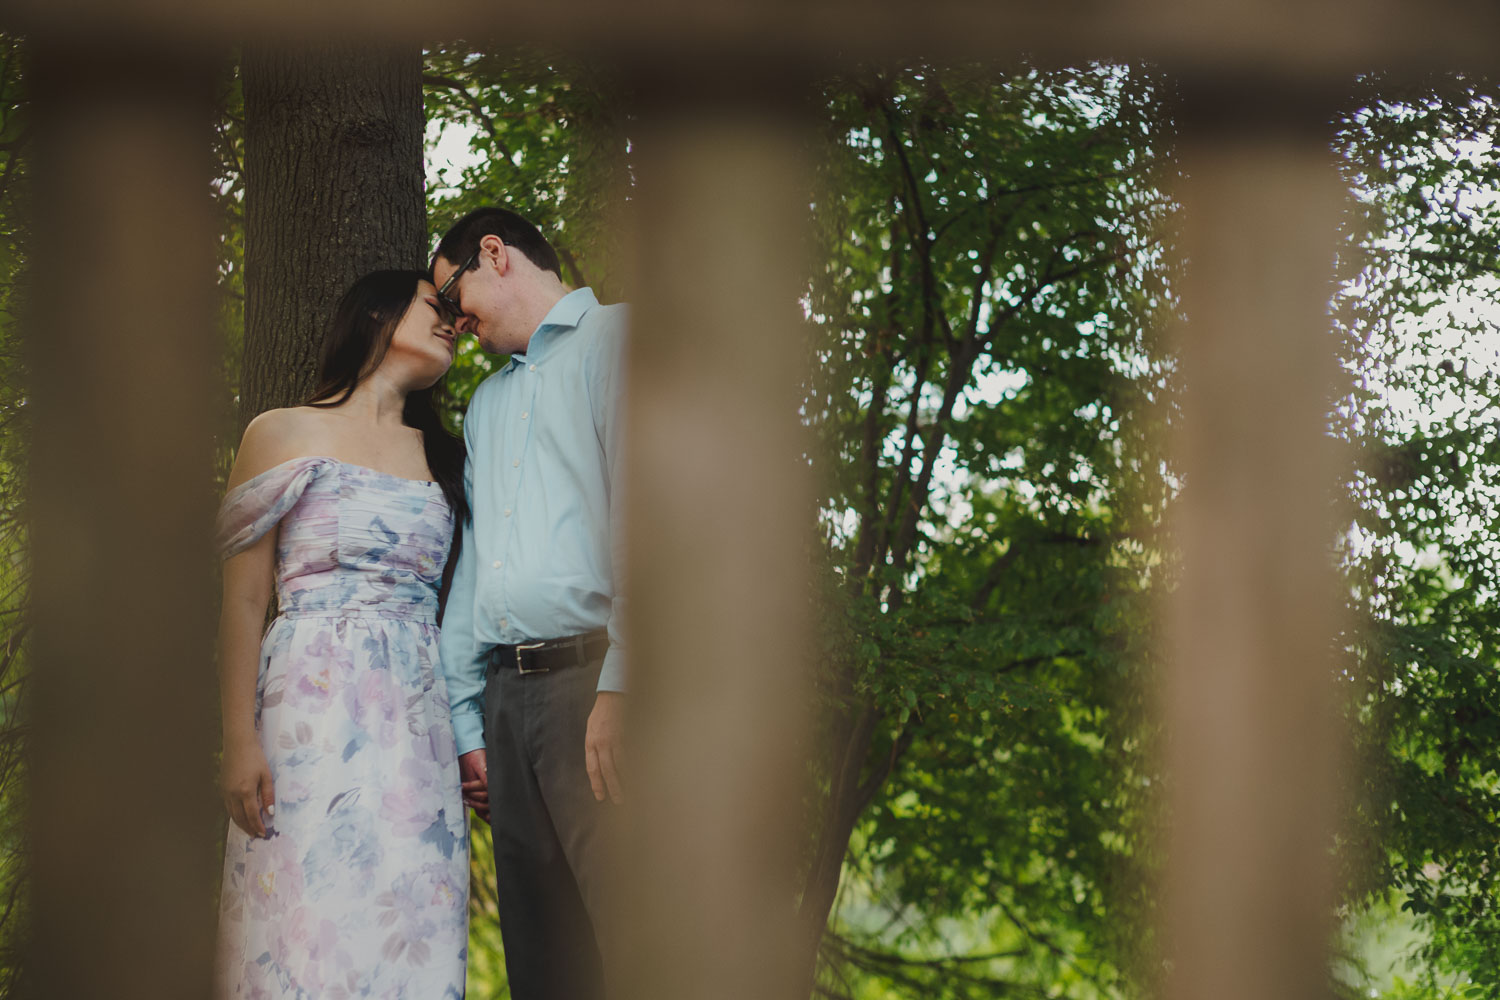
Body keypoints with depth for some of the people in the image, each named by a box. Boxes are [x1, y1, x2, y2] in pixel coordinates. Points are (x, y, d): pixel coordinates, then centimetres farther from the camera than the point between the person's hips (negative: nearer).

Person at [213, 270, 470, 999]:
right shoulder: (284, 434, 6)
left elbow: (450, 603, 15)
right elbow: (242, 600, 1)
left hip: (419, 718, 4)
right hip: (312, 711, -4)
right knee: (312, 923, -11)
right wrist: (240, 742, -9)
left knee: (410, 935, -3)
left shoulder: (441, 457, 19)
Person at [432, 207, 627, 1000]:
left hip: (589, 675, -7)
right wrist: (466, 722, 15)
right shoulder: (486, 404, 30)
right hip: (508, 693, 7)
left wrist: (620, 684, -19)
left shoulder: (612, 337, 5)